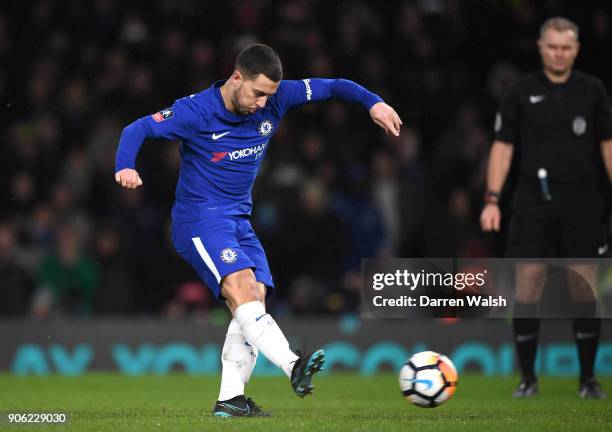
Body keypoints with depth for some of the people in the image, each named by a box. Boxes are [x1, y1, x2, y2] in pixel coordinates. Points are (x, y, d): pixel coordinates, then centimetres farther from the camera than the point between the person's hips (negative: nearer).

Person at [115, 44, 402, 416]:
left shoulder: (274, 101, 0)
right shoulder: (196, 112, -14)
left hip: (239, 222, 7)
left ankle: (230, 399, -3)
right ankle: (293, 367, -43)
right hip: (200, 220, -7)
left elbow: (330, 87, 4)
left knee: (255, 301, -5)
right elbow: (139, 129, -14)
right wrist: (125, 166, -33)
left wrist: (373, 102, -11)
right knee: (243, 288, -26)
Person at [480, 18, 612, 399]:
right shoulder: (522, 92, 4)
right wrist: (492, 200, -4)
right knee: (528, 285, -3)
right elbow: (504, 146, 4)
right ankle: (528, 378, 6)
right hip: (533, 200, 0)